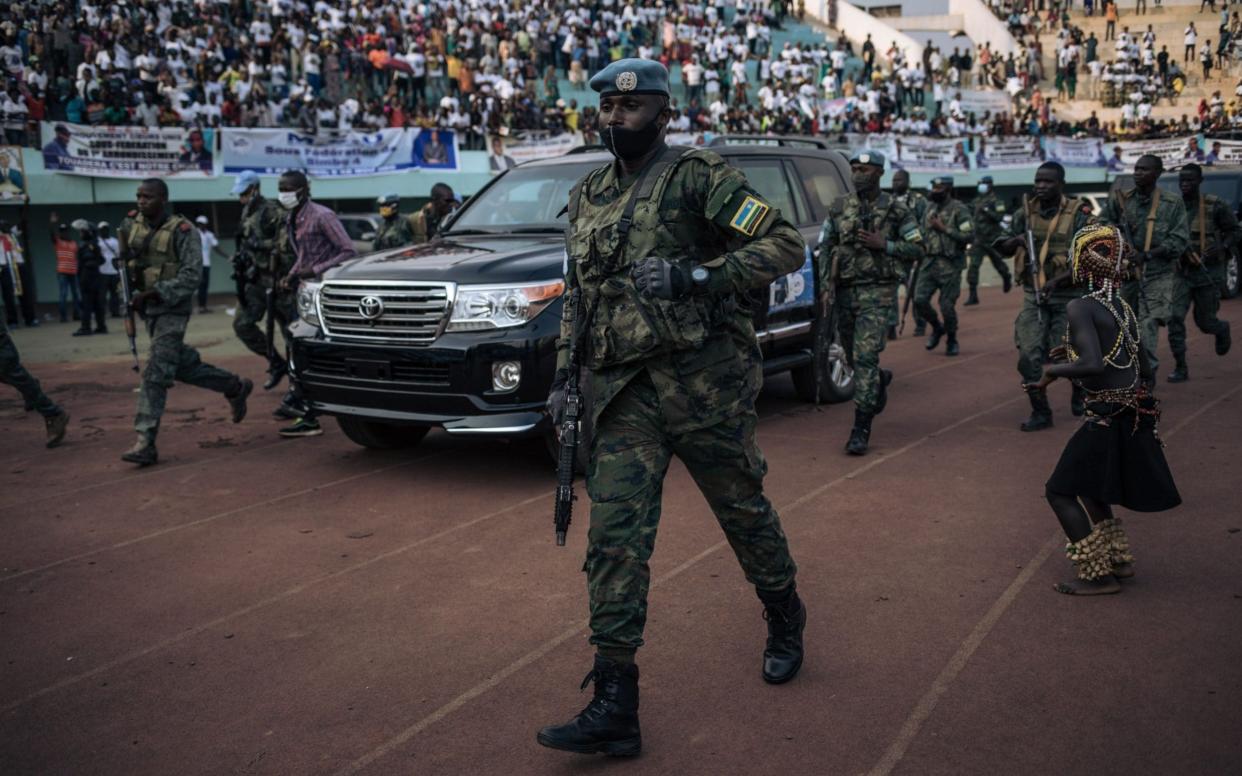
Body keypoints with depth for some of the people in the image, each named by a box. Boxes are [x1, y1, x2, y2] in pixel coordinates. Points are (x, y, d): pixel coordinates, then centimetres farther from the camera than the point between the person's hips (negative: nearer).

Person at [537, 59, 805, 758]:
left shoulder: (698, 175, -5)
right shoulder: (588, 196, 15)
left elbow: (786, 244, -12)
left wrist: (692, 274, -21)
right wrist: (564, 376, 16)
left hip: (704, 383, -5)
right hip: (624, 393, 5)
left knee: (745, 510, 12)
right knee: (614, 538, -4)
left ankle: (786, 622, 41)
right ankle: (615, 709, -1)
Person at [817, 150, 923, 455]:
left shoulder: (896, 211, -1)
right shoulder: (838, 208, 7)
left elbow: (917, 249, 1)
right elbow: (825, 248, 8)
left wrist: (883, 244, -14)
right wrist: (825, 287, -2)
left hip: (877, 293, -4)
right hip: (844, 292, 4)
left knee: (865, 357, -14)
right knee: (854, 357, 14)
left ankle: (861, 429, -11)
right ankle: (880, 381, 49)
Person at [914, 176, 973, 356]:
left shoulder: (959, 210, -7)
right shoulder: (930, 208, 12)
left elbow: (969, 235, -16)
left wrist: (944, 228, -17)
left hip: (950, 265, -5)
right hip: (929, 262, 5)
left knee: (947, 305, -4)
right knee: (920, 299, -5)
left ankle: (951, 341, 17)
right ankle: (937, 328, 21)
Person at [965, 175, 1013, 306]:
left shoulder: (996, 201, -9)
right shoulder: (976, 201, 9)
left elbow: (999, 217, -20)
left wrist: (986, 210, -27)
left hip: (992, 239, -4)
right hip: (978, 239, 4)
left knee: (998, 263, 13)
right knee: (973, 265, -9)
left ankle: (1007, 280, 45)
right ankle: (973, 295, -10)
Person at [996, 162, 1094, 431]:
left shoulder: (1079, 213, -8)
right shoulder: (1026, 212, 4)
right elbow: (1002, 246, 9)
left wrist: (1058, 281, -25)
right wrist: (1016, 240, -14)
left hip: (1068, 295, -3)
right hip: (1033, 296, 3)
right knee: (1029, 356, -5)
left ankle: (1081, 394, 36)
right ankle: (1040, 413, 8)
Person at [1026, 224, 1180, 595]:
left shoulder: (1082, 307, -15)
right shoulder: (1124, 308, 11)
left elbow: (1093, 364, -27)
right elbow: (1144, 372, 18)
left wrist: (1052, 370, -10)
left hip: (1109, 418, -9)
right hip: (1135, 415, 9)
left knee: (1059, 491, 3)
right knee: (1086, 485, 26)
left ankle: (1097, 574, 5)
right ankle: (1119, 559, 31)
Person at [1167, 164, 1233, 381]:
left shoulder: (1215, 205, -7)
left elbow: (1233, 231, 0)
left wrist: (1222, 247, -18)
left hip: (1208, 272, -2)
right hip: (1182, 272, 2)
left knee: (1204, 322, 8)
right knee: (1174, 318, -13)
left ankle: (1222, 329, 46)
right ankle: (1181, 368, -4)